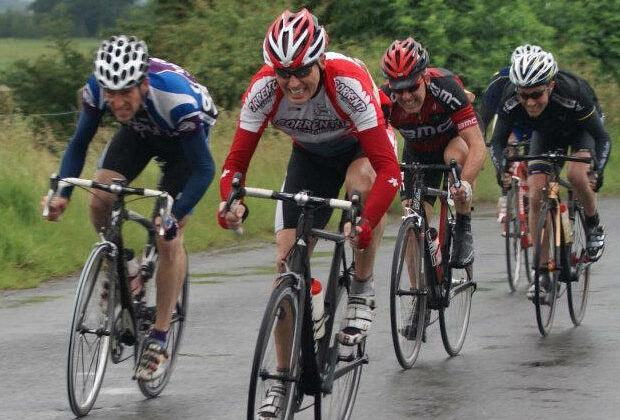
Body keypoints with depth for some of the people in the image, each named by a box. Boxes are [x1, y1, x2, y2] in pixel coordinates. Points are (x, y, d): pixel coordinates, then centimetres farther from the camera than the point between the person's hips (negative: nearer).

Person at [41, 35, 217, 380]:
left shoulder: (176, 98, -42)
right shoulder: (98, 88, -30)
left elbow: (204, 169, -33)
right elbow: (80, 143, -14)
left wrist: (175, 215, -44)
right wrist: (63, 193, -28)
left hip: (184, 137, -4)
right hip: (140, 132, 4)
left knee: (169, 238, -12)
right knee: (101, 199, -20)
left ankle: (159, 342, -3)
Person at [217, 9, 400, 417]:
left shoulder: (348, 81, -39)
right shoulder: (263, 89, -30)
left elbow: (389, 169, -42)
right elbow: (236, 161, -24)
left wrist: (367, 224, -57)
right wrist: (232, 201, -47)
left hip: (361, 145, -3)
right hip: (310, 154, 3)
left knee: (363, 180, -39)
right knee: (287, 260, -7)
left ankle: (363, 291, -17)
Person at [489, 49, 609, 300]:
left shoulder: (572, 93, -41)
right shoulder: (511, 100, -33)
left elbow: (602, 138, -33)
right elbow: (498, 140, -23)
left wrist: (597, 170, -48)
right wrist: (501, 168, -42)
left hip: (581, 128, -3)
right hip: (545, 133, 3)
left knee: (576, 174, -30)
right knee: (536, 197, -12)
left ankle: (594, 227, -1)